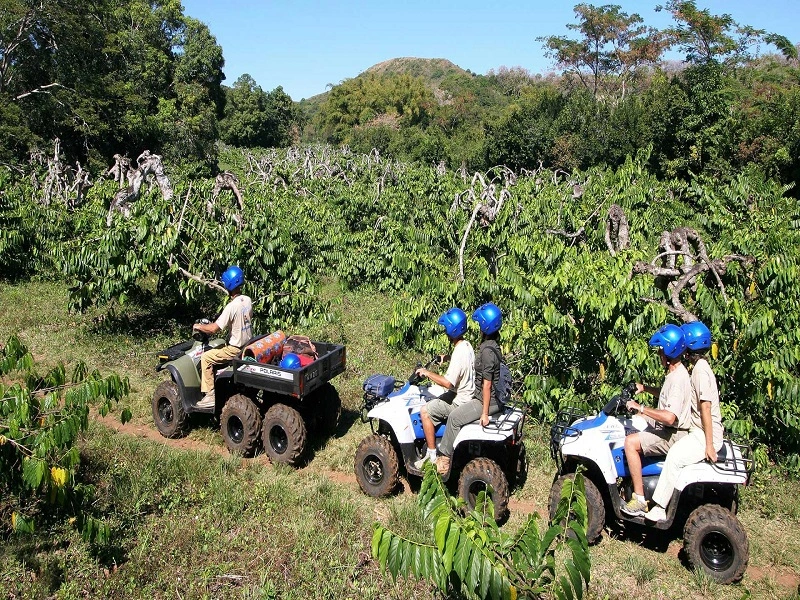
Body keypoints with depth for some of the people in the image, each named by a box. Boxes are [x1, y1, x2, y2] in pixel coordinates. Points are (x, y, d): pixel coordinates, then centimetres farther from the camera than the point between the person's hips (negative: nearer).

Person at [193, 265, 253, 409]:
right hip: (247, 344, 9)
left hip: (235, 349, -9)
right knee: (216, 350, 27)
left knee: (206, 357, 1)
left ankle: (210, 396, 2)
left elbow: (214, 329, -22)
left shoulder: (231, 307, -25)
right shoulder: (248, 300, 0)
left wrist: (199, 326, -4)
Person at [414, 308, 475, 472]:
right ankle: (434, 444, 28)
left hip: (460, 401, -10)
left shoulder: (459, 353, -27)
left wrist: (427, 373, -19)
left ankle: (432, 456, -2)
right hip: (467, 394, 10)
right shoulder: (467, 346, 4)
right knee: (432, 403, 22)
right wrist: (447, 358, 12)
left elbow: (448, 383, -29)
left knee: (425, 412, -9)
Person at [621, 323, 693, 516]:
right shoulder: (676, 372, 6)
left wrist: (640, 408, -27)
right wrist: (645, 388, 14)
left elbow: (669, 417, -36)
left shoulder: (678, 379, -26)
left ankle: (639, 500, -18)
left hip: (673, 436, -11)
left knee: (630, 443, -23)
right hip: (669, 430, 11)